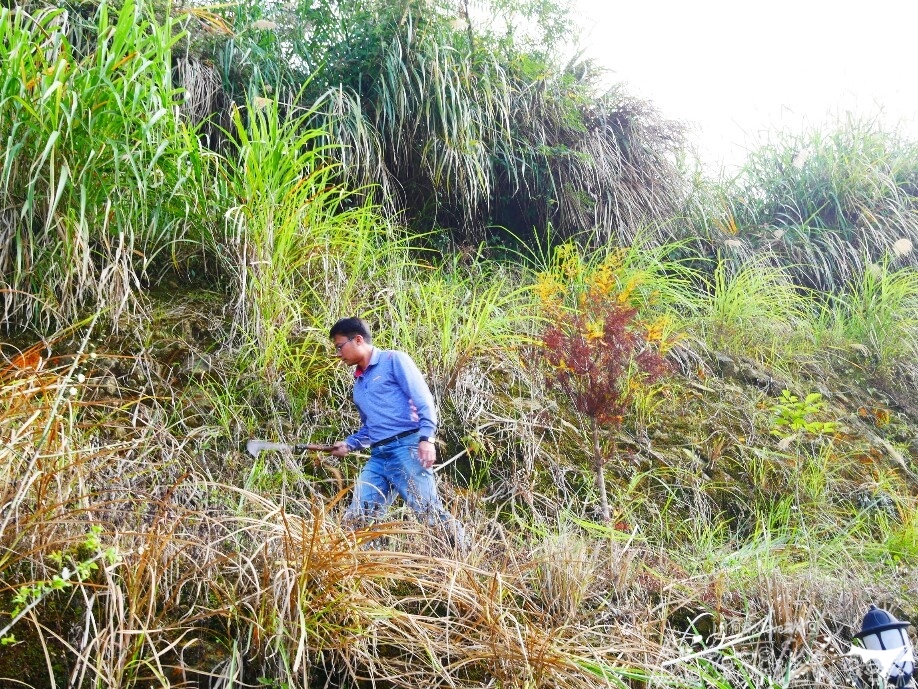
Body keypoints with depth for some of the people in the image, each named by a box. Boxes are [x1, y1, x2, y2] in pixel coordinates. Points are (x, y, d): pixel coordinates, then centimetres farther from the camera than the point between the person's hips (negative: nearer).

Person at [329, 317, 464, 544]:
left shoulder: (393, 360, 2)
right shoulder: (358, 383, 24)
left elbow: (423, 399, -8)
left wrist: (426, 438, -20)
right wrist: (349, 444, 14)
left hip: (407, 448, -8)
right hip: (377, 457, 8)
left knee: (430, 512, -12)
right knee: (356, 518, 0)